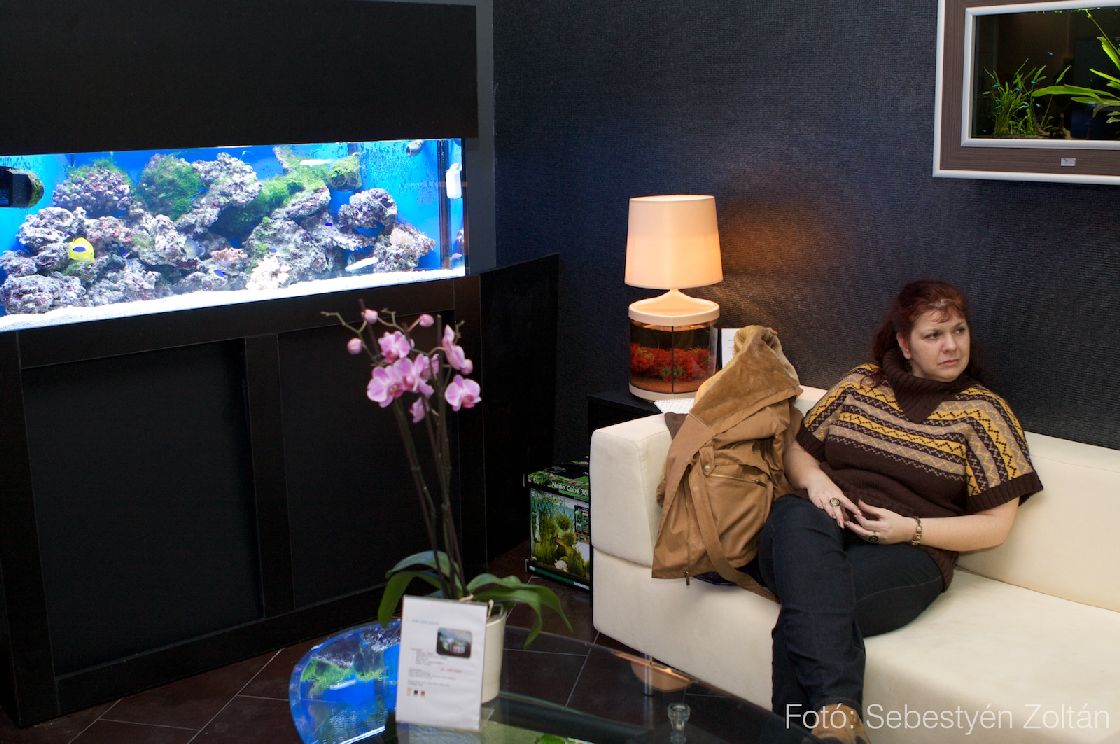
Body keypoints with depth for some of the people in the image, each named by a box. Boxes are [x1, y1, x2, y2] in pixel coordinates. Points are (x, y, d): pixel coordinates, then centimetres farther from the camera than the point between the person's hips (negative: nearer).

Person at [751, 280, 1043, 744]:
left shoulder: (983, 410, 10)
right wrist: (814, 479, -2)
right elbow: (798, 450, 23)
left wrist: (910, 528, -10)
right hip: (816, 535, 3)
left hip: (906, 554, -2)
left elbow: (996, 525, 5)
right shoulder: (861, 382, 19)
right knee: (795, 515, -38)